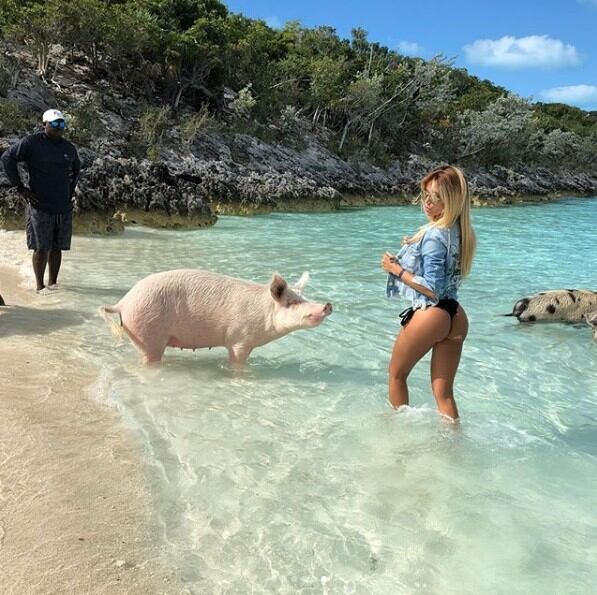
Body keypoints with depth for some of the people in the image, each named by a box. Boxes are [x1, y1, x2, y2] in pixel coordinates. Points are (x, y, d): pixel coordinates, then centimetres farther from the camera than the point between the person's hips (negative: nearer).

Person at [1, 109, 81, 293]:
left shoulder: (69, 148, 10)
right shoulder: (31, 143, -6)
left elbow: (76, 168, 28)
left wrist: (71, 189, 17)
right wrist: (20, 188, -8)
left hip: (64, 207, 5)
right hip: (40, 206, -5)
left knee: (57, 247, 9)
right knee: (42, 248, -2)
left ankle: (53, 283, 20)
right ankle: (40, 286, 9)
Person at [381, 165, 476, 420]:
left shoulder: (433, 235, -17)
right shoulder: (459, 231, 9)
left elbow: (432, 289, -20)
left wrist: (396, 269, -11)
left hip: (430, 315, -8)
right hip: (456, 317, 8)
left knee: (396, 374, 18)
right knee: (444, 392, 13)